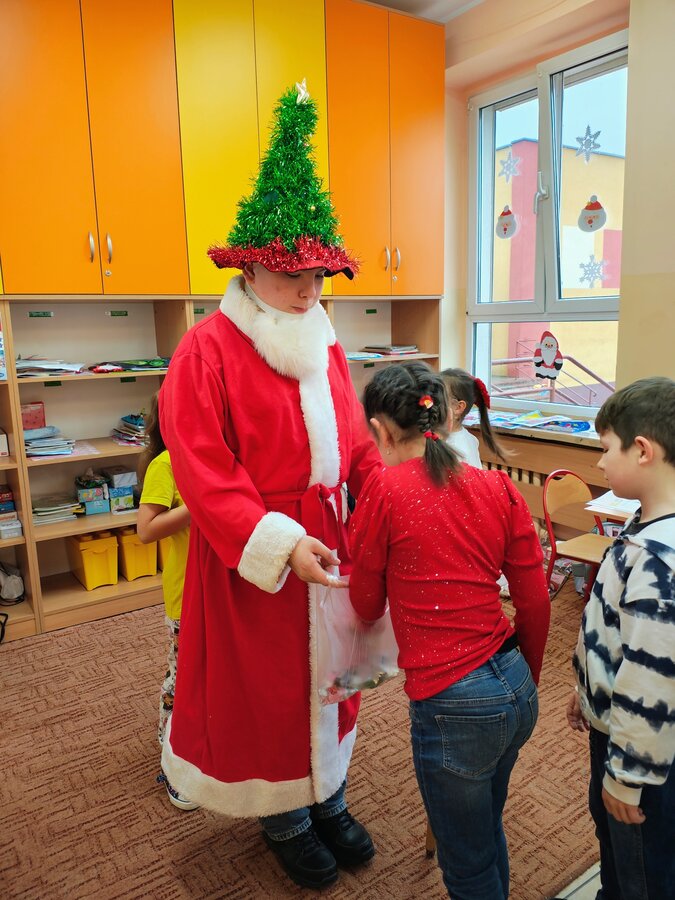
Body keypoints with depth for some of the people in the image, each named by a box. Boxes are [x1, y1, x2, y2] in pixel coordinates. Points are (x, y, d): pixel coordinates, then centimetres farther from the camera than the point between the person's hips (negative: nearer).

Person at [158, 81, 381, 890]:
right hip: (248, 557, -6)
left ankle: (329, 801, 43)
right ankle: (284, 822, 38)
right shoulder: (207, 350, -15)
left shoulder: (326, 348, 6)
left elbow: (355, 443, 7)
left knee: (326, 671, 19)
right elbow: (204, 474, -21)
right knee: (263, 684, 12)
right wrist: (280, 543, -27)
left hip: (329, 541, 6)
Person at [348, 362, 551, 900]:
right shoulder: (497, 487, -2)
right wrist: (525, 683, 19)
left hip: (455, 707, -6)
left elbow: (367, 607, -2)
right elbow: (536, 603, 3)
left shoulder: (384, 491, -15)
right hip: (517, 692, 6)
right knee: (488, 831, 32)